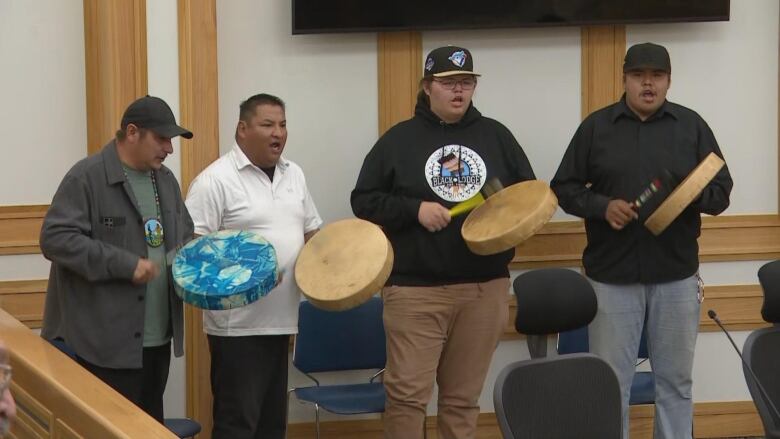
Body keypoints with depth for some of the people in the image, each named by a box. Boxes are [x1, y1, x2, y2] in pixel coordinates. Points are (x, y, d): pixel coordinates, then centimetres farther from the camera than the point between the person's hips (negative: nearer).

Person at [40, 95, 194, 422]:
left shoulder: (165, 179, 13)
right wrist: (125, 264, -22)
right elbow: (56, 238, -19)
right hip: (106, 341, -8)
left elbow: (185, 237, 24)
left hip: (158, 338, 8)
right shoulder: (86, 177, -12)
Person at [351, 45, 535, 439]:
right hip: (415, 288, -3)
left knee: (464, 396, 8)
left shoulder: (496, 136, 11)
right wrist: (415, 210, -12)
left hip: (485, 288, 3)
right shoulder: (399, 139, 3)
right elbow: (364, 200, 3)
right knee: (407, 392, -7)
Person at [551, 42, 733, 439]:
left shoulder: (692, 126, 6)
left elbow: (721, 191, 5)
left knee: (675, 380, 9)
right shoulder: (596, 127, 3)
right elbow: (564, 188, 4)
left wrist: (692, 196, -18)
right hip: (612, 276, -1)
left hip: (676, 276, 1)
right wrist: (603, 206, -14)